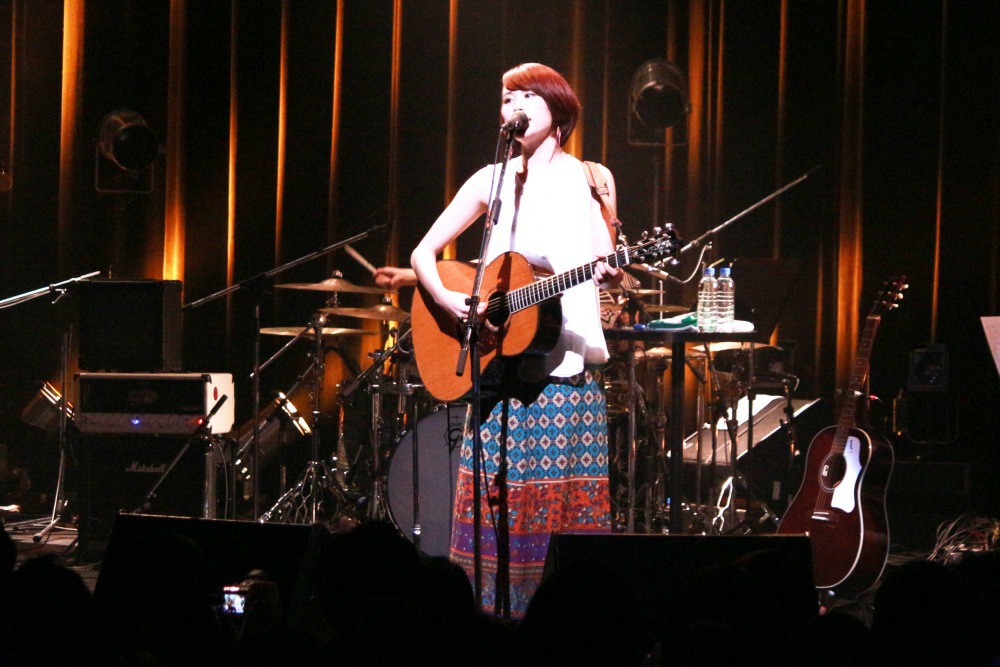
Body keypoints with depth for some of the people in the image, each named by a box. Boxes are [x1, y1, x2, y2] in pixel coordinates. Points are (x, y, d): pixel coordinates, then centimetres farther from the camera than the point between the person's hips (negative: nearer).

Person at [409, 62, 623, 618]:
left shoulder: (590, 180, 8)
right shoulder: (492, 180, 9)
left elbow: (608, 272, 7)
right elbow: (425, 251, 9)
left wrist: (611, 272, -16)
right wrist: (446, 299, -10)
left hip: (569, 365, -1)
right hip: (500, 362, 1)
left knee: (568, 498, -5)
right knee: (497, 494, -4)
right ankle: (496, 615, 1)